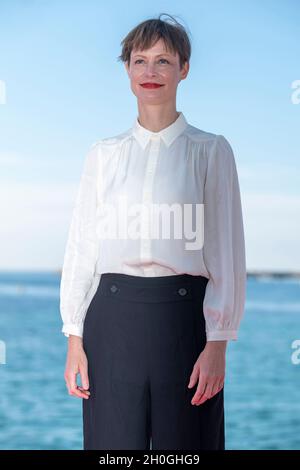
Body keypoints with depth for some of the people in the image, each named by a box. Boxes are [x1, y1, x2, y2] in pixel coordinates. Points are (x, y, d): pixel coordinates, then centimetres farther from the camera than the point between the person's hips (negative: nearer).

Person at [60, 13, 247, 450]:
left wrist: (217, 344, -8)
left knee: (182, 442, 3)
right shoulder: (104, 153, 9)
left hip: (182, 313, -2)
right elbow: (81, 245, 9)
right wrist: (74, 338, 3)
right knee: (115, 442, 5)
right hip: (113, 316, 2)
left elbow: (226, 253, -1)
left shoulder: (210, 151, 2)